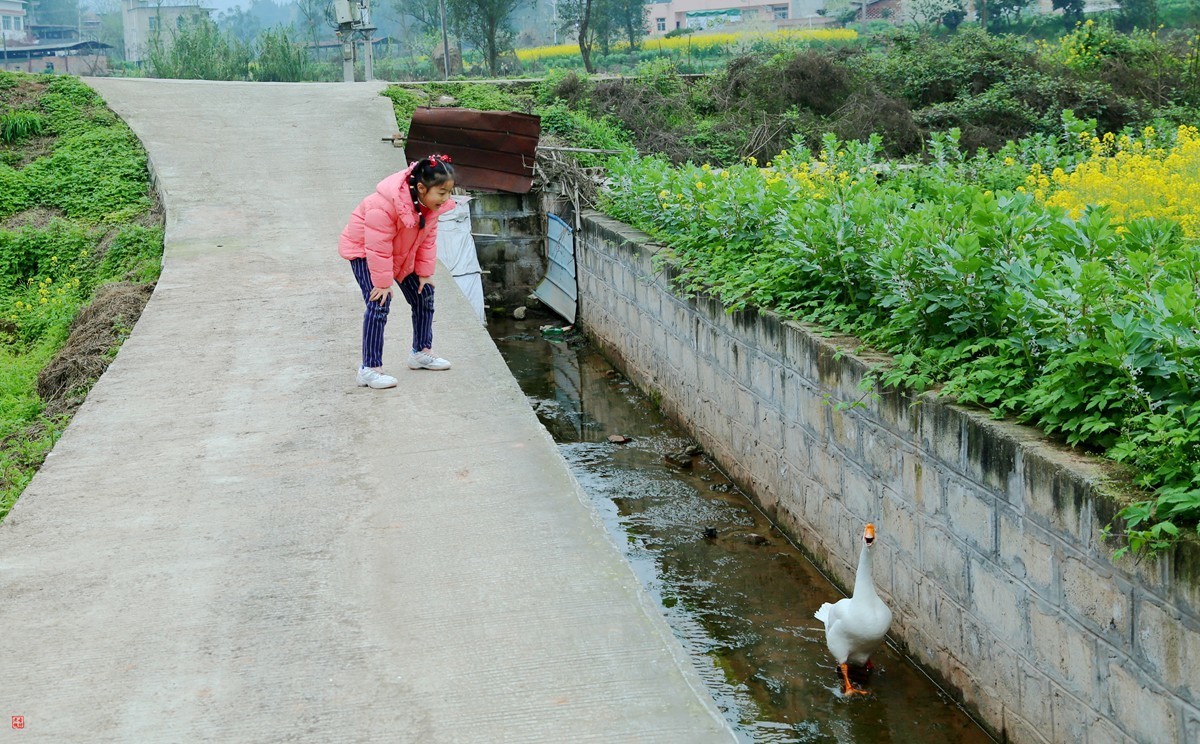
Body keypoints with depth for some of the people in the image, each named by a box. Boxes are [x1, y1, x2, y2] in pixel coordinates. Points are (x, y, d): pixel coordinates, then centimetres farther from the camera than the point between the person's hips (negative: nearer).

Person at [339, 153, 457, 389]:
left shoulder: (432, 204, -15)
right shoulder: (384, 205, -40)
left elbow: (428, 239, -2)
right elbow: (378, 247, -34)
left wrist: (424, 272, -2)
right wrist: (382, 282, -28)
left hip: (401, 253, 8)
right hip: (364, 250, -8)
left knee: (423, 294, 11)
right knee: (379, 303, -20)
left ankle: (422, 352, 29)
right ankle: (370, 369, -17)